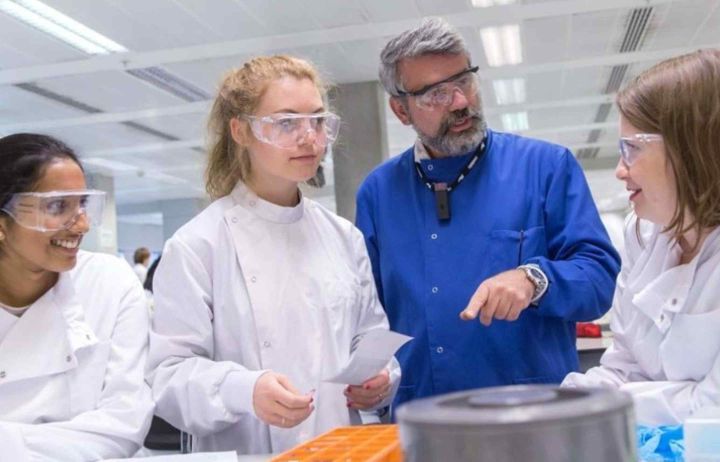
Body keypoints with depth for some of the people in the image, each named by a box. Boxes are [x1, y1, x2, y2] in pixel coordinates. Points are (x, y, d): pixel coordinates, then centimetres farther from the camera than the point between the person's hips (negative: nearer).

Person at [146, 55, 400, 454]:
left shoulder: (344, 237, 11)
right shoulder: (197, 245, -5)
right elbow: (167, 372, -9)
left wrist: (380, 377, -1)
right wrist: (243, 390, -24)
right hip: (248, 451, -5)